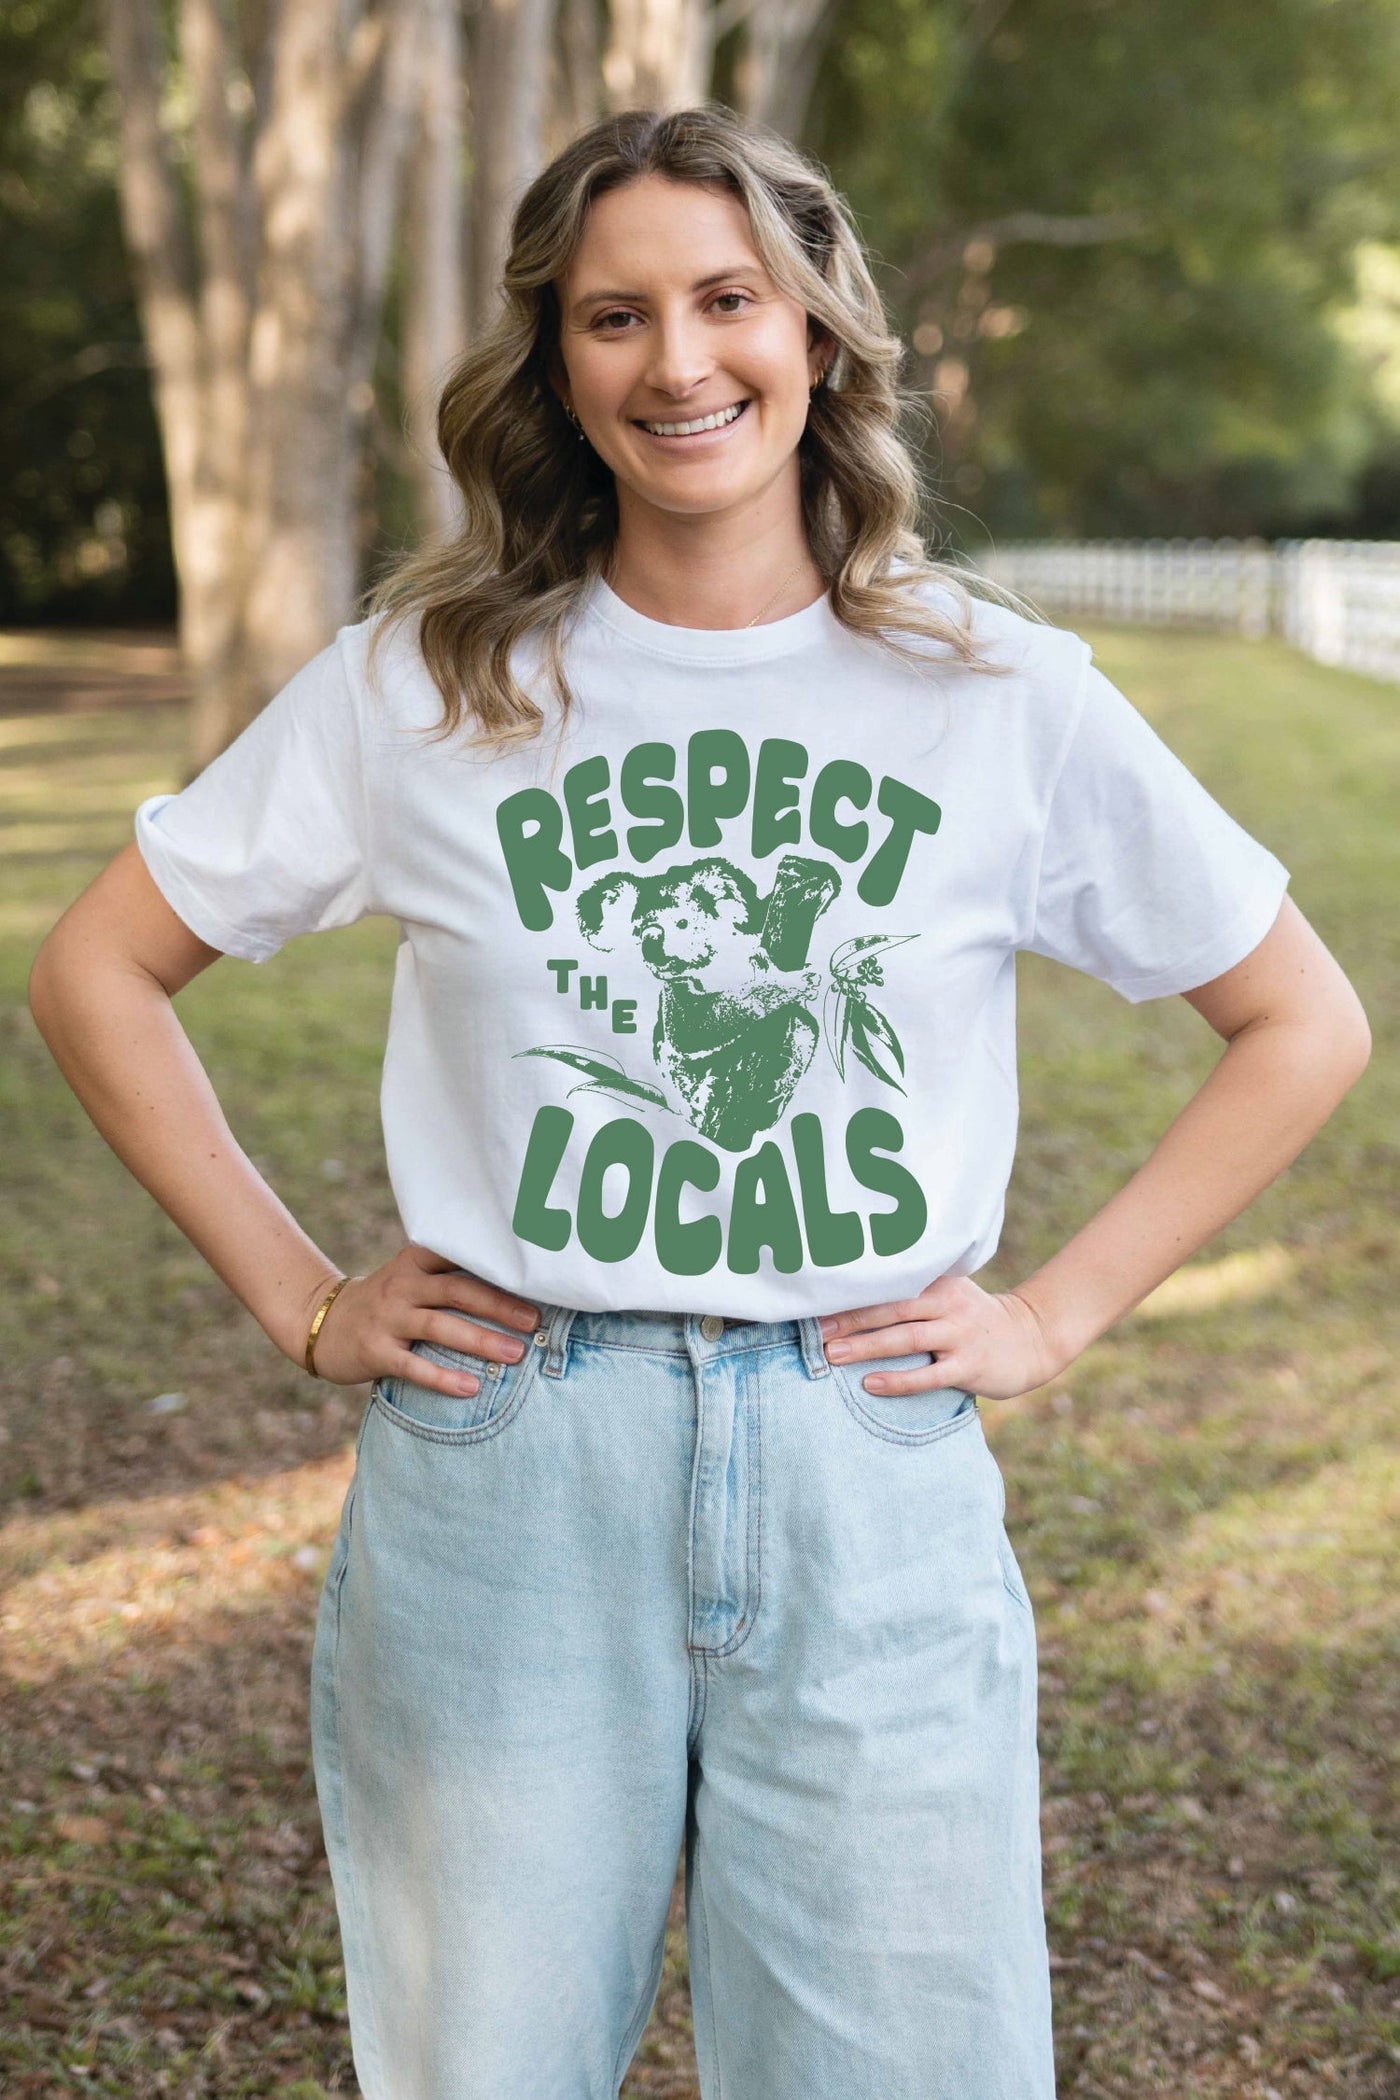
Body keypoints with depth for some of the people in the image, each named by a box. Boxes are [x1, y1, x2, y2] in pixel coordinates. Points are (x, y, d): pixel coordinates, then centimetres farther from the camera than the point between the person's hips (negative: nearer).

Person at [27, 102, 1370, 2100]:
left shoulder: (1000, 694, 1)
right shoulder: (416, 682, 1)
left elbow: (1304, 1024, 10)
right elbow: (96, 972, 9)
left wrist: (1055, 1313, 2)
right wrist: (298, 1300, 2)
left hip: (875, 1498, 0)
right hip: (502, 1478, 0)